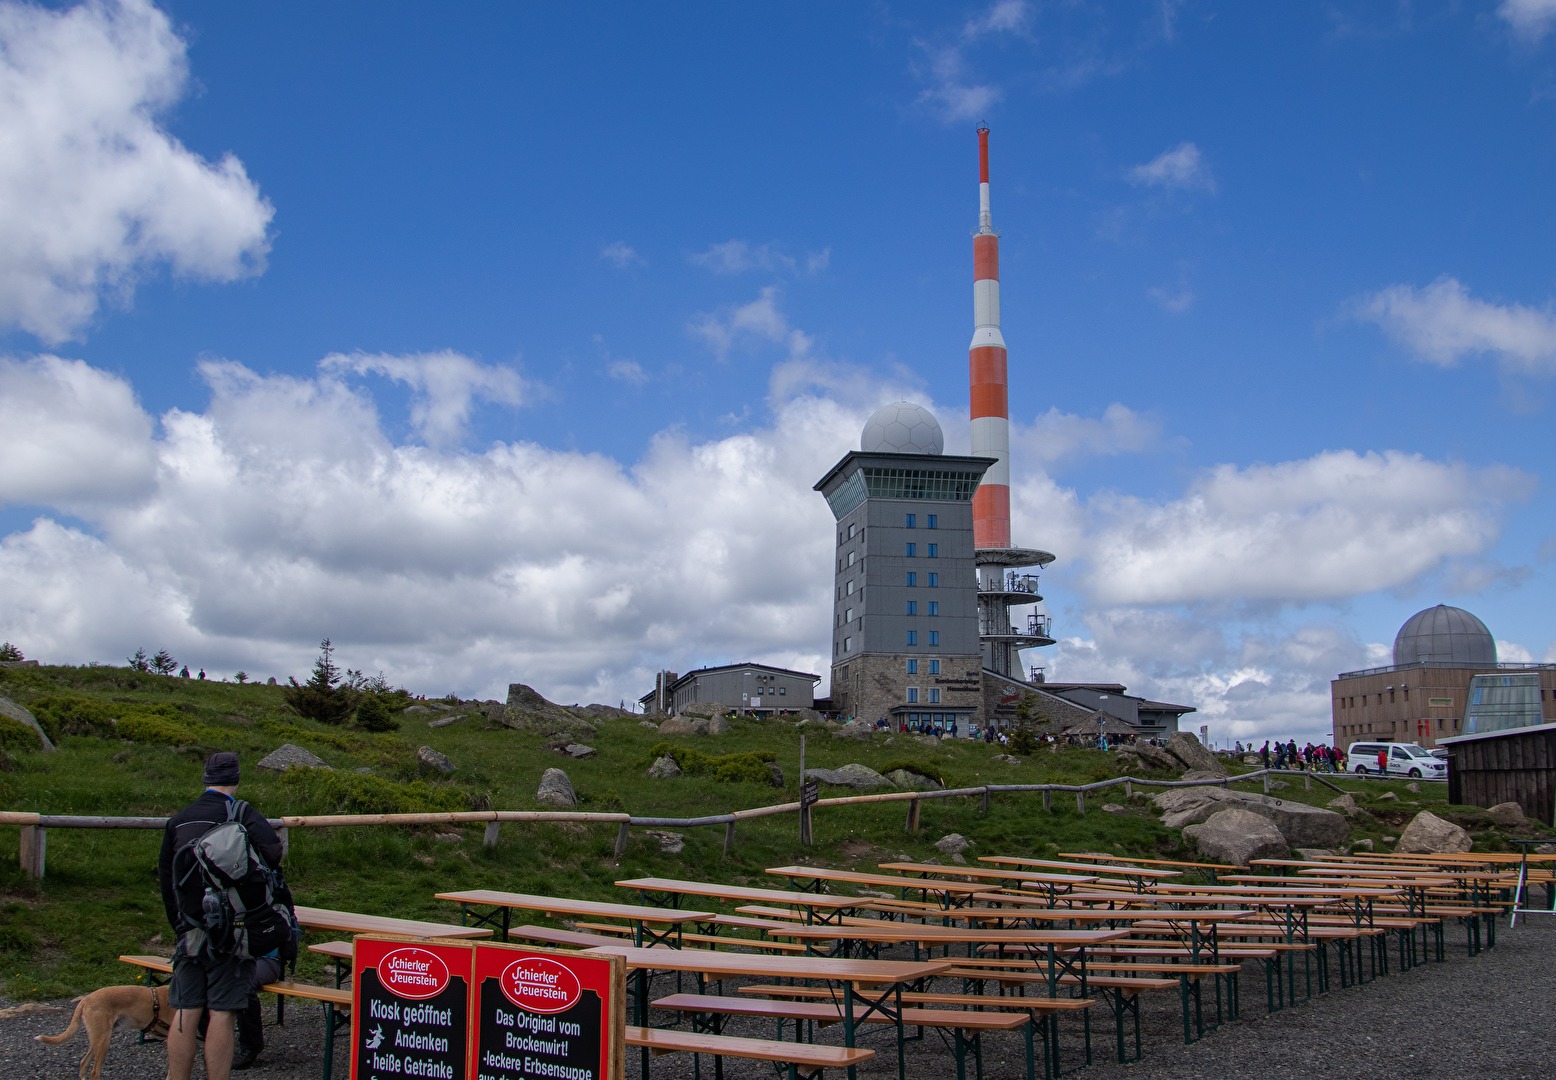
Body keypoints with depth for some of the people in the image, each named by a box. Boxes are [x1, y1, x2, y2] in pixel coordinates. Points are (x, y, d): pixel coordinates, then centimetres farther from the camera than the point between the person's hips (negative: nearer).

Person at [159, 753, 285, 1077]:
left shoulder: (177, 820, 11)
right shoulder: (242, 814, -6)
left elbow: (165, 879, 16)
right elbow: (272, 854, -22)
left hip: (189, 931, 5)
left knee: (185, 1012, 8)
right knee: (222, 1012, -1)